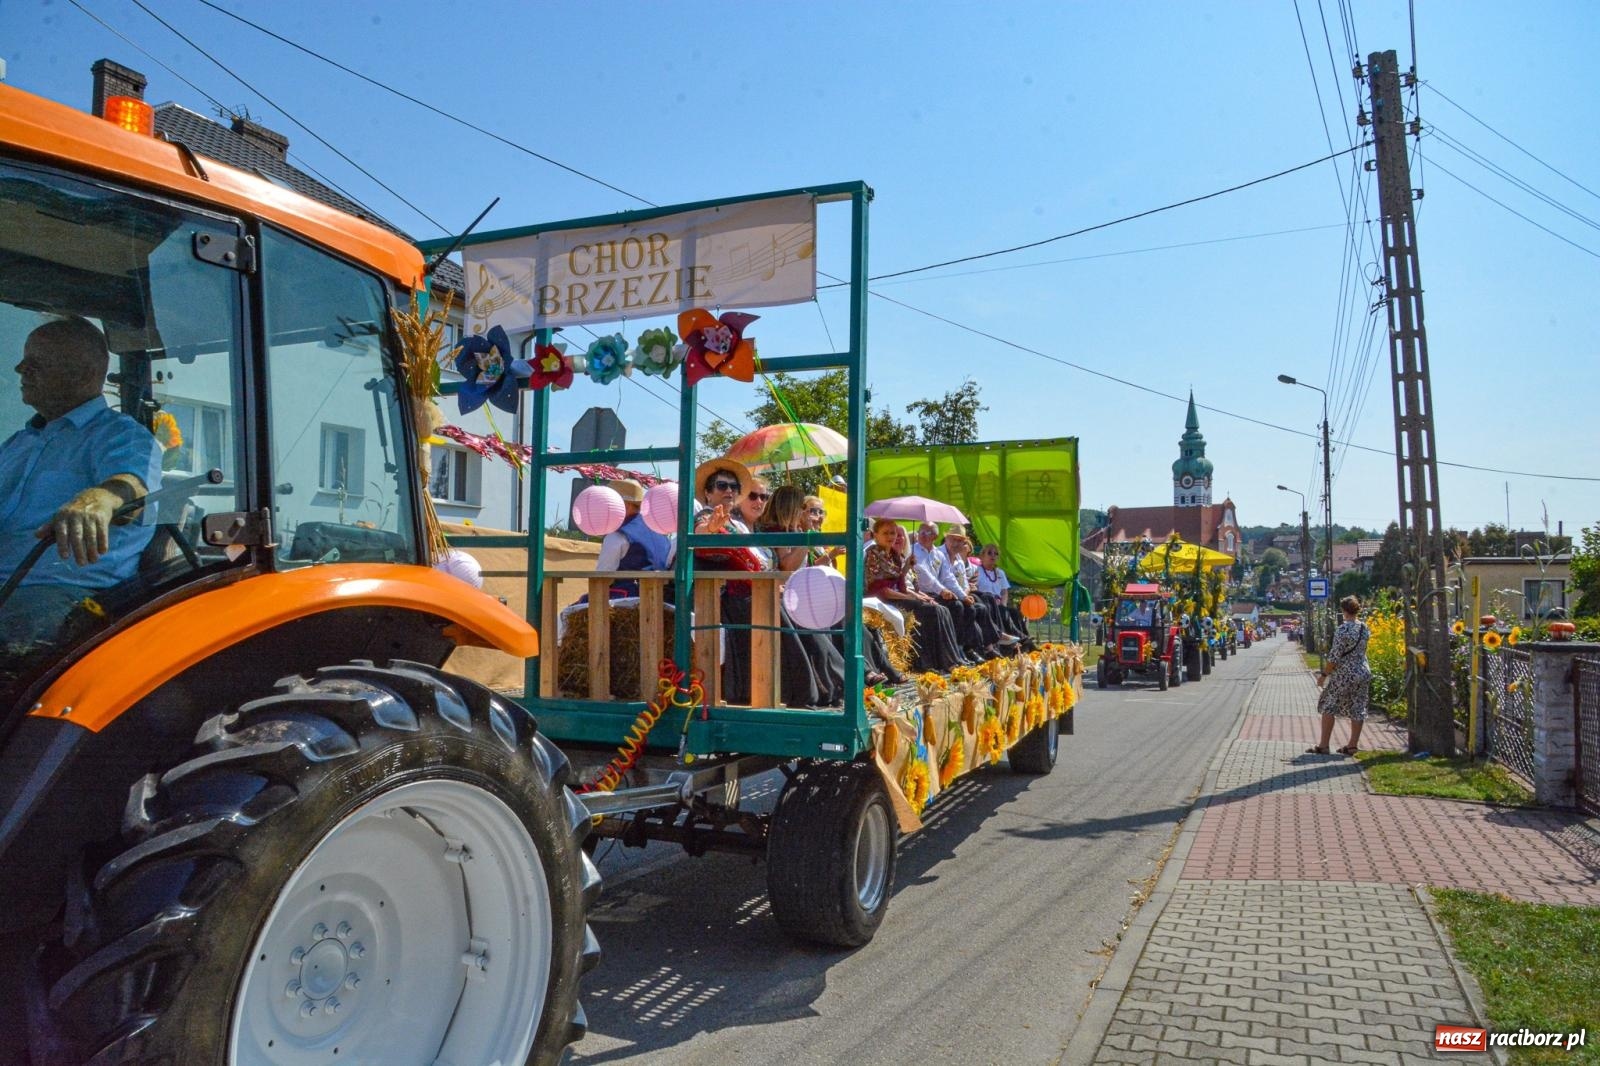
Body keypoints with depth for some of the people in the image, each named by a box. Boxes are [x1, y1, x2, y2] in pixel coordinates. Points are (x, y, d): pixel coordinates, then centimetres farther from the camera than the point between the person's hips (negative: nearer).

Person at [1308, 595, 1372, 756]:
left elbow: (1335, 656, -16)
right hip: (1363, 673, 7)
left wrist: (1324, 674, -9)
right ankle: (1352, 746, 15)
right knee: (1357, 709, 10)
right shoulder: (1364, 628, 3)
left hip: (1344, 675, -7)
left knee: (1329, 707, 3)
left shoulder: (1342, 629, -17)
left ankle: (1323, 746, 3)